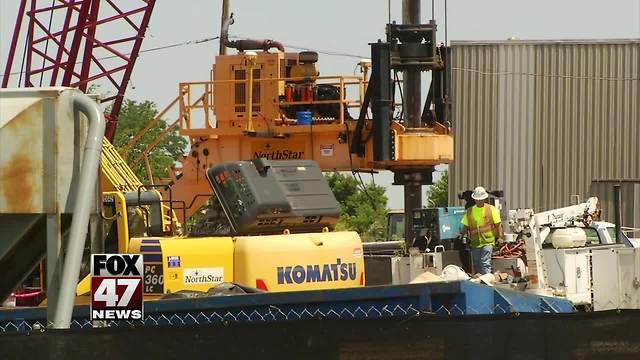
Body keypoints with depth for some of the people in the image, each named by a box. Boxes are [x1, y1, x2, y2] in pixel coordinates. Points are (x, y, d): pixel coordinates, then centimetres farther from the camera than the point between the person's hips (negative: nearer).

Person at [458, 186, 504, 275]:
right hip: (475, 243, 4)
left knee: (485, 263, -17)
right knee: (476, 266, 9)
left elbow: (498, 224, 2)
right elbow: (466, 226, 16)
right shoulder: (469, 211, 11)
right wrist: (461, 234, -3)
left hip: (487, 242, -4)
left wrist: (500, 237, -9)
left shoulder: (491, 209, 2)